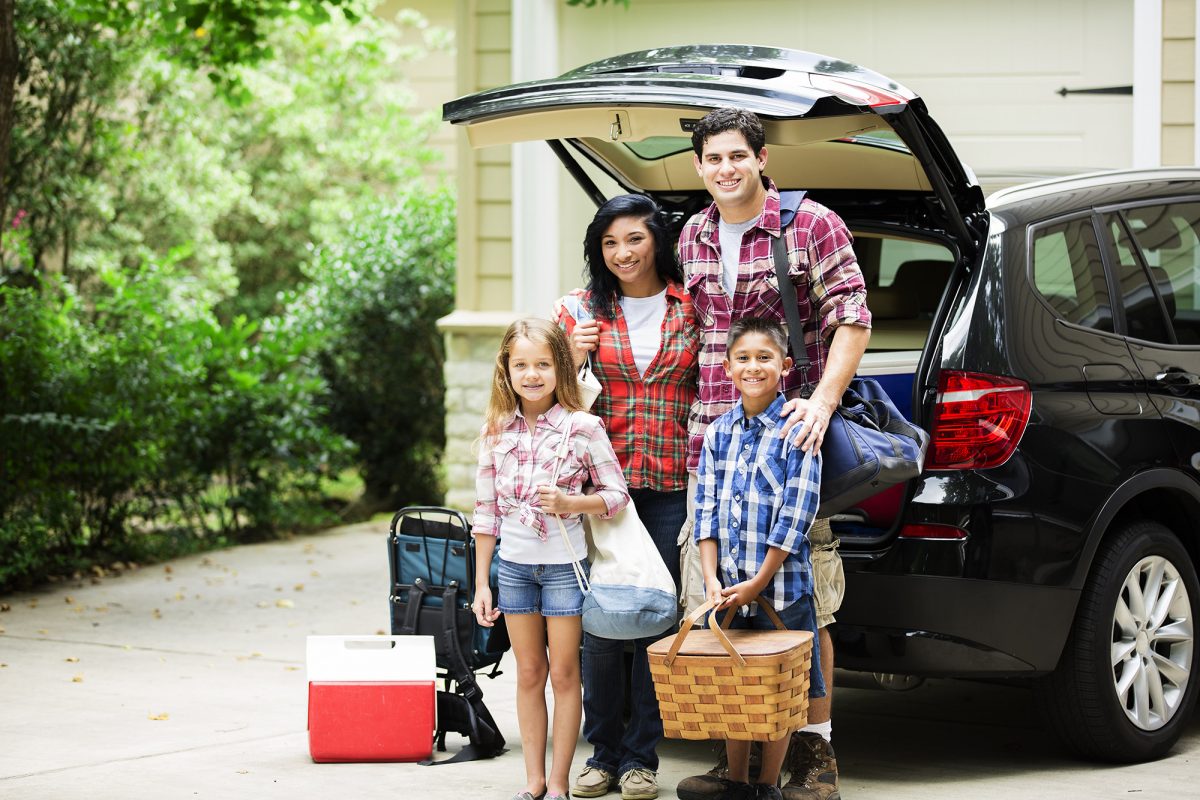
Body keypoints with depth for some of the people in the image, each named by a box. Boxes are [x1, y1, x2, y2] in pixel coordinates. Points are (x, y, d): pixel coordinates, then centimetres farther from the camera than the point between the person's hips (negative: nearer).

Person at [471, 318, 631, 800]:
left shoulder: (583, 427, -8)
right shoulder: (496, 432, 1)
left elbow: (617, 495, -3)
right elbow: (486, 511, 6)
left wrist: (569, 503, -21)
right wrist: (481, 583, 5)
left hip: (564, 564, -3)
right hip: (513, 564, 3)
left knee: (563, 673, 3)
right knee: (529, 674, 10)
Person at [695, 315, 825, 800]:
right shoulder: (718, 434, 7)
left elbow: (796, 517, -12)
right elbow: (706, 511, 5)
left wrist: (758, 582, -14)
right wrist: (712, 578, -7)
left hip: (780, 586, -4)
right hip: (727, 588, 4)